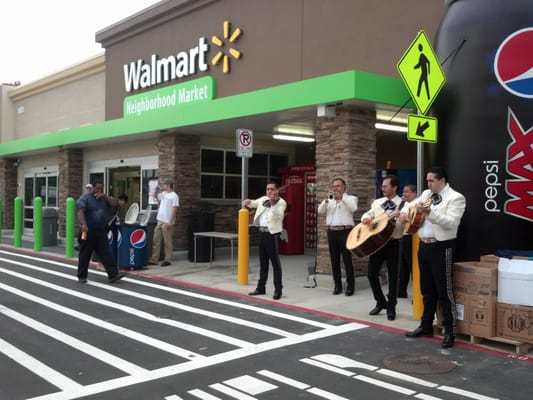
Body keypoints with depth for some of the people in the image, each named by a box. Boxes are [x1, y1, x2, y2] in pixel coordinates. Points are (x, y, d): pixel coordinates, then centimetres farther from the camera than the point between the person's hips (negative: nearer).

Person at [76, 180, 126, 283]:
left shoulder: (104, 198, 13)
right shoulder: (85, 197, -4)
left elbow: (114, 204, 2)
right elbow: (80, 211, -18)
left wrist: (105, 196, -10)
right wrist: (83, 224, -33)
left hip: (101, 231, 4)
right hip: (88, 231, -4)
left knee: (105, 253, -1)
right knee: (84, 254, 6)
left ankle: (113, 274, -6)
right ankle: (82, 276, 17)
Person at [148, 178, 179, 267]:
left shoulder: (174, 196, -10)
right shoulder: (163, 194, 13)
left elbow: (174, 210, -15)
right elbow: (156, 196, 34)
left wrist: (170, 222, -20)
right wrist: (156, 190, 14)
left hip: (167, 222, -8)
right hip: (159, 221, 8)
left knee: (167, 242, -1)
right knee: (156, 241, 10)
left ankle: (168, 260, 7)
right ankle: (154, 259, 15)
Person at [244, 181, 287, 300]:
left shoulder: (281, 202, -6)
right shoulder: (263, 199, 13)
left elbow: (278, 216, -21)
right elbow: (253, 204, 29)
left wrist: (273, 203, -30)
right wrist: (248, 202, 6)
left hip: (272, 234, -7)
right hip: (262, 233, 7)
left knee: (275, 263, -3)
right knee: (263, 262, 15)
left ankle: (278, 290, 1)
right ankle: (261, 287, 24)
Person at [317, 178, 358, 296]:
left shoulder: (351, 198, 6)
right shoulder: (329, 200, 17)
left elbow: (354, 208, -15)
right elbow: (320, 211, 3)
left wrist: (341, 198, -18)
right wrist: (327, 199, -12)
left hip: (345, 231, -4)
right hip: (331, 232, 4)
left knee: (347, 260, -4)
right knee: (334, 260, 6)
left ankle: (350, 286, 2)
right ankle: (337, 285, 14)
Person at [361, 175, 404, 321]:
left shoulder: (403, 205, -6)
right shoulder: (377, 202, 11)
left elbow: (402, 225, -14)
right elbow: (368, 214, 20)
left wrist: (397, 216, -33)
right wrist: (366, 218, -3)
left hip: (393, 243, -5)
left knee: (392, 276, 4)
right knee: (371, 273, 5)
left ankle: (391, 307, 18)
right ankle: (381, 302, 24)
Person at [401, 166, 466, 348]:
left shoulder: (456, 198, -10)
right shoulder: (426, 194, 12)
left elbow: (450, 223, -22)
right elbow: (411, 204, 27)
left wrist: (429, 212, -30)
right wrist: (405, 212, 4)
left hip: (442, 248, -7)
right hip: (424, 246, 7)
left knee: (443, 291, -4)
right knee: (427, 290, 16)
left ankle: (449, 332, 4)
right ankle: (426, 326, 27)